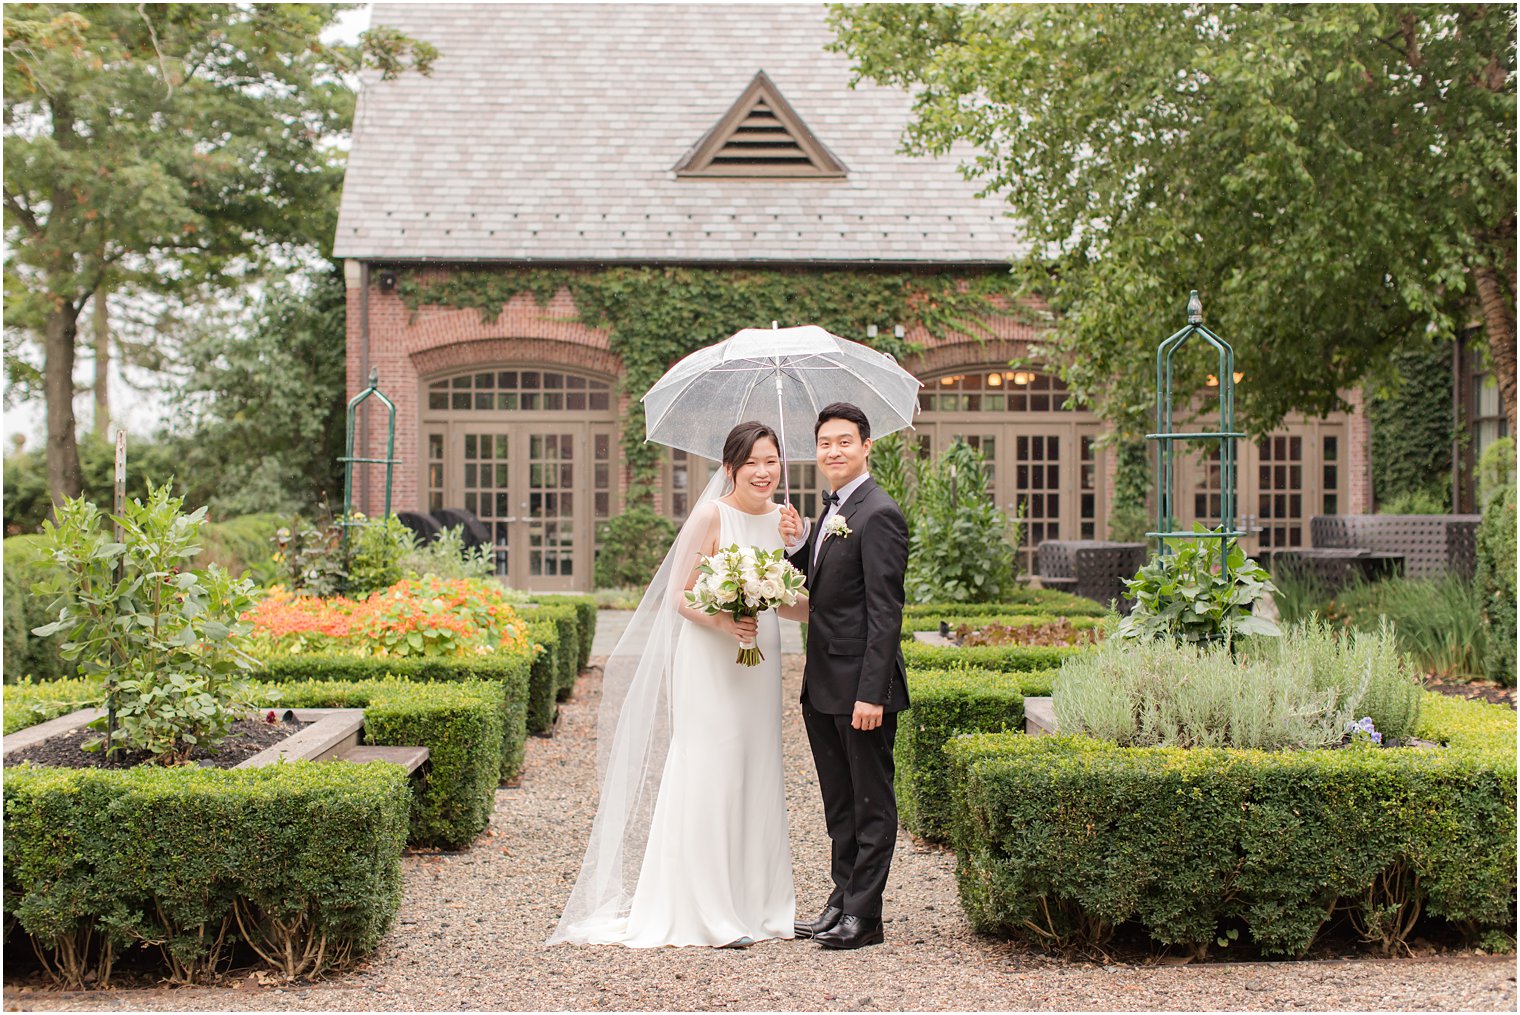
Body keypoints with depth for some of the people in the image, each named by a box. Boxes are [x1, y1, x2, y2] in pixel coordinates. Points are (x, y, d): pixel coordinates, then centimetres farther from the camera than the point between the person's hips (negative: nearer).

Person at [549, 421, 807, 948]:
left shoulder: (783, 520, 8)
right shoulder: (711, 516, -9)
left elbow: (801, 607, 10)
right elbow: (680, 596, -10)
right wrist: (724, 622, -25)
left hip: (760, 663, 6)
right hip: (708, 662, -6)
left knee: (756, 778, 10)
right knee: (709, 777, -7)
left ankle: (755, 900, 18)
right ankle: (706, 911, -4)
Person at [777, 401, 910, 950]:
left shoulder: (878, 514, -15)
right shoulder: (831, 510, 14)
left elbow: (885, 610, -19)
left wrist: (871, 693, -23)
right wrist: (797, 543, 0)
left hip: (860, 685, -9)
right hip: (823, 685, 9)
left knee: (871, 804, 2)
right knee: (840, 805, 16)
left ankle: (864, 915, 7)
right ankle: (842, 902, 25)